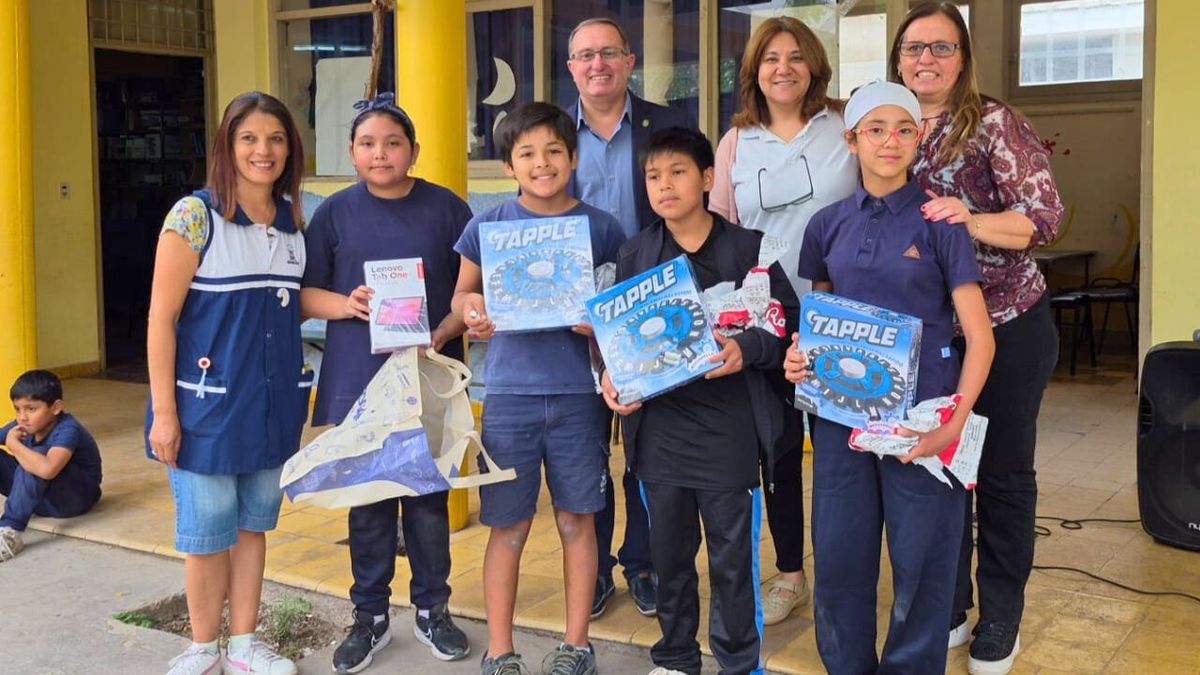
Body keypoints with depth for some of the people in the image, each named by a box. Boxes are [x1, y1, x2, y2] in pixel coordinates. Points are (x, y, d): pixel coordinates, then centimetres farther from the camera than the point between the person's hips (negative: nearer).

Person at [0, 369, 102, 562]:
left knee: (36, 456, -30)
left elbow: (47, 470, -43)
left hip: (76, 497, -7)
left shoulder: (67, 430, -26)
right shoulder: (23, 426, -4)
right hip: (38, 497, 7)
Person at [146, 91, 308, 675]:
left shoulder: (294, 221, 6)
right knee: (207, 530, 5)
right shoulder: (194, 216, -10)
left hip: (272, 403, 5)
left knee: (254, 523, 14)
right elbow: (161, 318, -11)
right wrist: (163, 411, -13)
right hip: (208, 403, -5)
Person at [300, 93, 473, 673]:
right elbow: (304, 293, 5)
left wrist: (446, 332, -13)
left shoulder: (447, 209, 2)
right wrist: (346, 304, -14)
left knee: (429, 496, 7)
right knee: (367, 499, 7)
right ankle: (370, 616, 22)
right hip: (357, 382, 1)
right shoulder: (335, 212, 4)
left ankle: (432, 609, 25)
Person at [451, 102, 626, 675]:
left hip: (578, 394, 0)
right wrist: (476, 312, -12)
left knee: (576, 520, 10)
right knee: (508, 526, 6)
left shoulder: (601, 228, 2)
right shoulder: (487, 226, 2)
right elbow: (461, 296, 10)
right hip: (510, 393, 0)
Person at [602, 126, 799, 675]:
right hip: (658, 425, 3)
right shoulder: (635, 256, 7)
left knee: (733, 557, 6)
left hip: (727, 427, -3)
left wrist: (747, 350, -20)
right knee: (669, 551, 15)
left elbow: (787, 321, -4)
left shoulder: (746, 248, -3)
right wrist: (610, 376, -6)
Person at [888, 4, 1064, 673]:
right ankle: (946, 604, 27)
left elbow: (1046, 216, -17)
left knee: (1003, 470, 7)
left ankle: (1001, 618, 22)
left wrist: (972, 221, -32)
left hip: (1009, 327, -4)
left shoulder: (994, 122, -10)